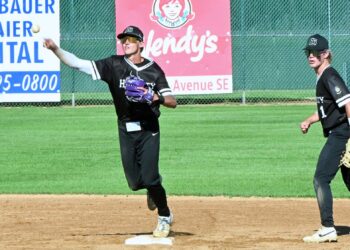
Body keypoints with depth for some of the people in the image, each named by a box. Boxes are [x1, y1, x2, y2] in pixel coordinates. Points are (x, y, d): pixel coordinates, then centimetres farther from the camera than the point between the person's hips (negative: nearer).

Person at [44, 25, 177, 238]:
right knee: (135, 182, 2)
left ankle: (165, 217, 12)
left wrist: (155, 97, -24)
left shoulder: (153, 69, -3)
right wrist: (55, 49, -22)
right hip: (126, 130, 2)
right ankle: (155, 186, 38)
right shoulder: (114, 65, -1)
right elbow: (79, 64, -9)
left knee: (149, 178, -11)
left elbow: (173, 102, -5)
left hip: (148, 130, -2)